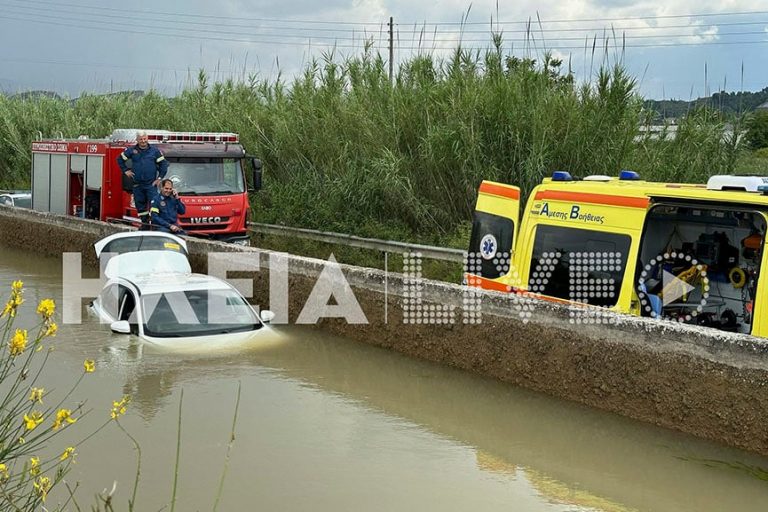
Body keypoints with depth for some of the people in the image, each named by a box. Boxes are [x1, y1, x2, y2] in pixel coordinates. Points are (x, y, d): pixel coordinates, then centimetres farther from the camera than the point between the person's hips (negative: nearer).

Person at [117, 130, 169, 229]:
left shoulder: (154, 151, 2)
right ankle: (144, 224, 17)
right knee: (140, 205, 7)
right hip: (137, 184, 2)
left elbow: (163, 164, 5)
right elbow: (120, 159, 18)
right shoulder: (131, 150, 5)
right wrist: (125, 170, 10)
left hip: (151, 184, -2)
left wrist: (160, 178, -1)